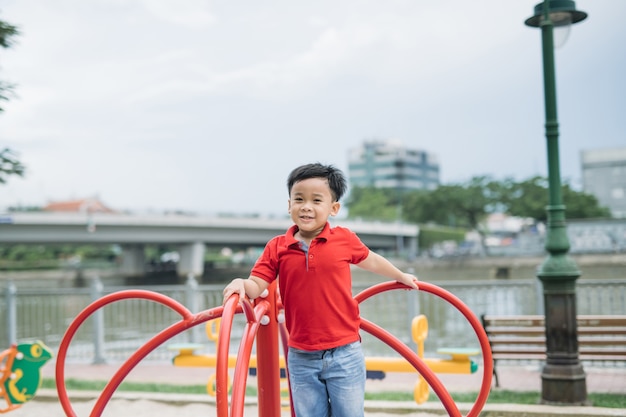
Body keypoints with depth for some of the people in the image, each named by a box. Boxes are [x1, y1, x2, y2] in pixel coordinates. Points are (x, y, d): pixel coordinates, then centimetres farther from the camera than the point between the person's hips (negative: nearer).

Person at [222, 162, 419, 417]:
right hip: (301, 358, 2)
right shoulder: (276, 248, -3)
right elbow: (257, 285, -6)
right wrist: (242, 284, -29)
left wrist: (402, 277, 29)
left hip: (345, 355, -1)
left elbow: (371, 261, 14)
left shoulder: (345, 239, -4)